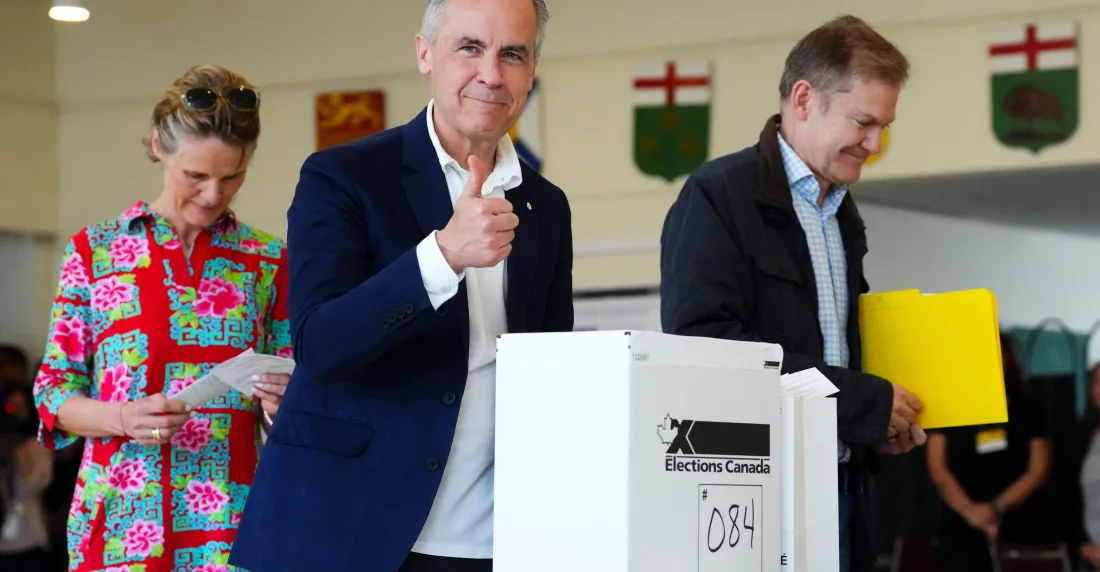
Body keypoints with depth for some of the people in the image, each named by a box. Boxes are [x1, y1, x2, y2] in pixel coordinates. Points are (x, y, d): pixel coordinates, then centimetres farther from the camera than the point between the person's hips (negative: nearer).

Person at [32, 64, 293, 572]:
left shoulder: (269, 260, 5)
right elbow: (54, 391, 2)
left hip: (232, 518, 1)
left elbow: (288, 408, 10)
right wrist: (123, 419, -17)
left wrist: (280, 401, -12)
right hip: (123, 521, -1)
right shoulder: (94, 251, 1)